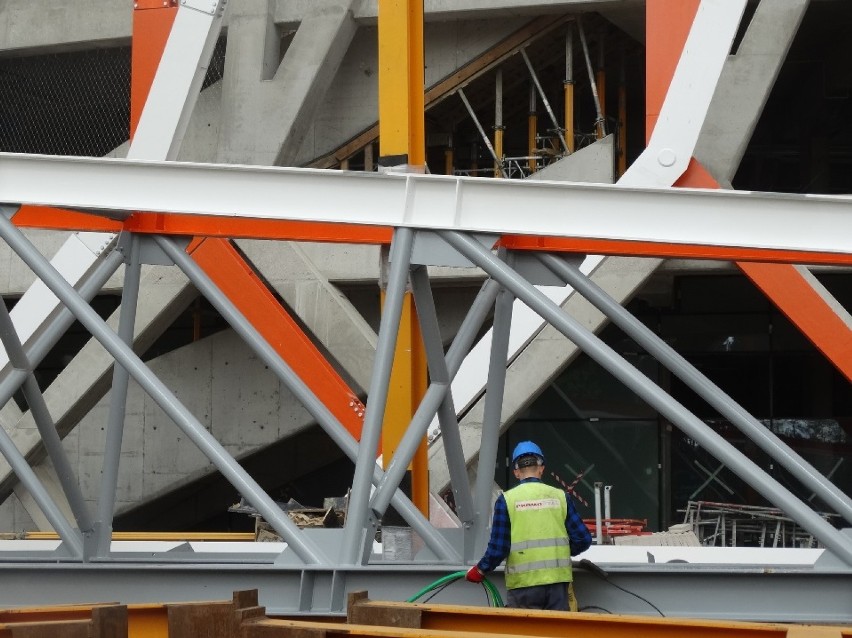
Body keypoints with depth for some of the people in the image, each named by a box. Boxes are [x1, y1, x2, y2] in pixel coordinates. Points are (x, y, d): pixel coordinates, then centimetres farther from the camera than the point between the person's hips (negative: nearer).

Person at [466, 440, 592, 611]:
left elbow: (498, 548, -6)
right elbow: (583, 539, 4)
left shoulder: (507, 499, -3)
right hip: (557, 581, 2)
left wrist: (480, 570, 11)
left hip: (523, 583, -2)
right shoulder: (560, 497, 3)